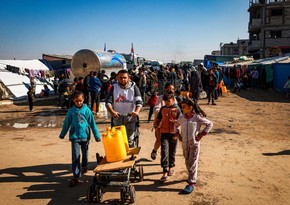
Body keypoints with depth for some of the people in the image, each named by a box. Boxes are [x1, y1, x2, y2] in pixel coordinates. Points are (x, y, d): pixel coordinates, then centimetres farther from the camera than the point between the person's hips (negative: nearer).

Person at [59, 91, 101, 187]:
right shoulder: (71, 111, -2)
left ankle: (84, 166, 46)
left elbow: (92, 123, -1)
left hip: (85, 136, 1)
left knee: (85, 153, 20)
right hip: (75, 136, 0)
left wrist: (97, 135, 1)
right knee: (75, 156, -4)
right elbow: (66, 124, 8)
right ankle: (76, 176, 0)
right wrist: (62, 134, 16)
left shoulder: (87, 110, -5)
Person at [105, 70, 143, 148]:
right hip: (117, 118, 2)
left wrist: (137, 111, -28)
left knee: (130, 141, 1)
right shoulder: (114, 87, 4)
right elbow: (108, 102, -4)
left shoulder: (133, 87, 0)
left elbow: (139, 102, -8)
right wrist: (111, 111, -24)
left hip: (131, 118, -2)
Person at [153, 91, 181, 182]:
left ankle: (171, 167, 34)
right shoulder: (163, 109, 6)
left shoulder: (177, 109, -1)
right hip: (164, 133, 1)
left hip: (173, 133, -1)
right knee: (164, 152, -8)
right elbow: (158, 118, 18)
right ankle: (165, 173, -8)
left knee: (172, 152, 12)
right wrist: (155, 125, 5)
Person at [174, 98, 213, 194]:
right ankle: (193, 177, 38)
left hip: (194, 144, -5)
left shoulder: (197, 117, -13)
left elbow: (209, 124, -5)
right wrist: (177, 134, 10)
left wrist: (202, 134, -9)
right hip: (184, 144, 5)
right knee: (187, 162, 16)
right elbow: (176, 124, 22)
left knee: (193, 163, -2)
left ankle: (191, 183, 3)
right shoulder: (181, 118, 1)